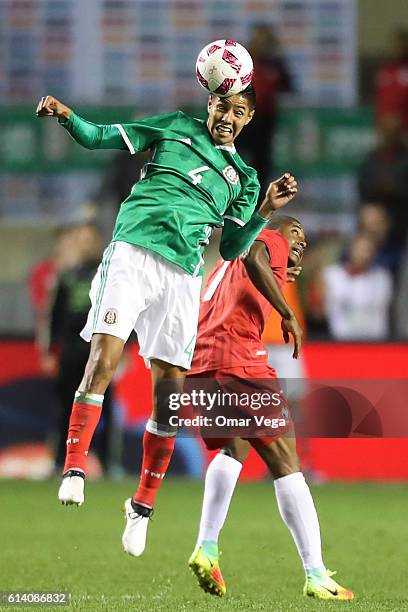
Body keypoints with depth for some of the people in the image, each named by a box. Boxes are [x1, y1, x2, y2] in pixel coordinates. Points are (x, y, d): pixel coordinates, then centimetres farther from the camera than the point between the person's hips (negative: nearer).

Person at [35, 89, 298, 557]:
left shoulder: (243, 179, 20)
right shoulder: (176, 129, 15)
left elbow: (231, 249, 16)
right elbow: (98, 138, 12)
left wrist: (265, 211, 4)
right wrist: (67, 117, -7)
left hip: (183, 275, 3)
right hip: (133, 251, -2)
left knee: (169, 392, -1)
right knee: (103, 360, -20)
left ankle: (143, 505, 10)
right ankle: (74, 470, -20)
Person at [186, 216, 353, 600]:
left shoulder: (227, 263, 34)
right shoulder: (270, 240, 11)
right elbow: (254, 260, -11)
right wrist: (288, 316, -8)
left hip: (198, 366, 8)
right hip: (238, 359, -8)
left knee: (233, 450, 25)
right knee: (285, 464, -2)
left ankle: (206, 547, 5)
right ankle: (316, 575, -5)